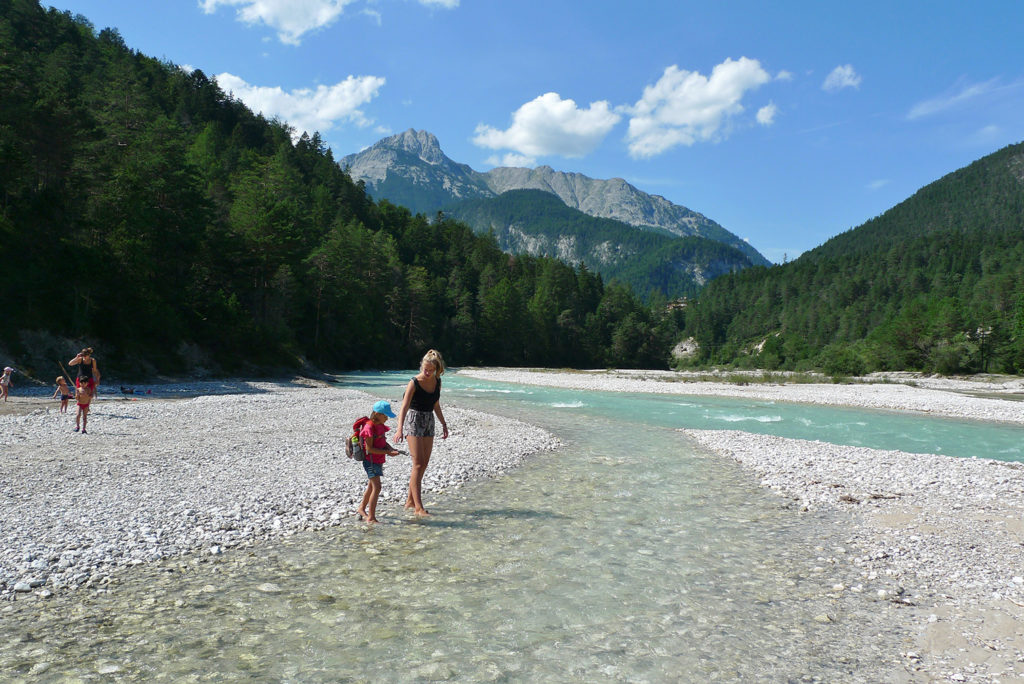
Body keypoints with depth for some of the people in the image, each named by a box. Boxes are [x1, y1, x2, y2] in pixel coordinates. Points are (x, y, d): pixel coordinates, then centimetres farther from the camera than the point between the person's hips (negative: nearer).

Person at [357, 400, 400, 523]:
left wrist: (391, 448, -4)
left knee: (371, 486, 23)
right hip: (371, 461, -10)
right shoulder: (369, 427, -21)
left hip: (378, 461, 10)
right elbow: (369, 448, -23)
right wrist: (387, 452, -24)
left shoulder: (380, 426, 8)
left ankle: (362, 508, 41)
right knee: (376, 487, -15)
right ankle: (371, 517, -12)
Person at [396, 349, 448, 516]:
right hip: (414, 421, -7)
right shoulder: (414, 383, -15)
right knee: (418, 464, -11)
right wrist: (400, 429, -35)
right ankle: (418, 507, -10)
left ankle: (410, 501, 21)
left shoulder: (437, 382, 3)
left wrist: (444, 424, 20)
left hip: (429, 422, 7)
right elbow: (404, 407, -23)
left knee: (424, 464, 9)